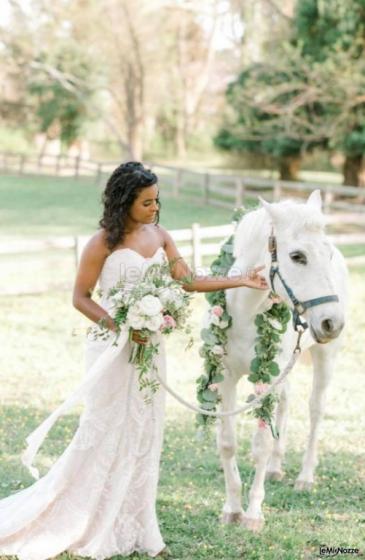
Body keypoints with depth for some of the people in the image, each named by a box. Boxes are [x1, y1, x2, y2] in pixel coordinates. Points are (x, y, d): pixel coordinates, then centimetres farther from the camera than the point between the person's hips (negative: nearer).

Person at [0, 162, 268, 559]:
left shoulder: (159, 237, 5)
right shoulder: (103, 244, -12)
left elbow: (188, 281, 6)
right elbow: (80, 298, -9)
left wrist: (241, 281, -1)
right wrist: (121, 326, -22)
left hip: (149, 347, 6)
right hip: (113, 348, -6)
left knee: (144, 435, 10)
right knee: (107, 434, 0)